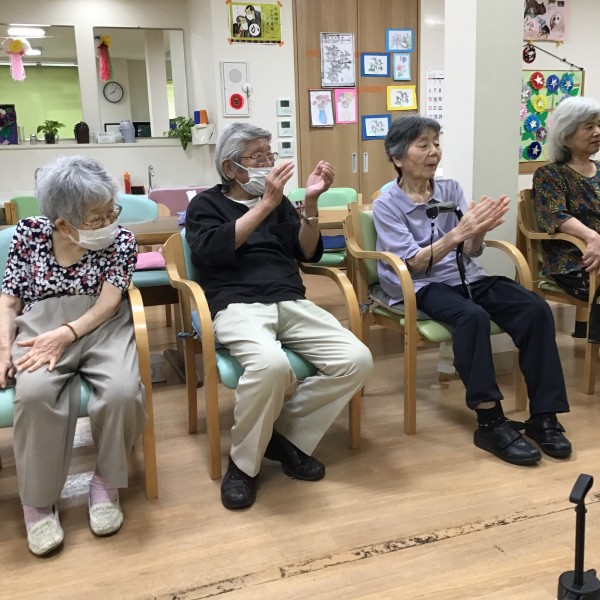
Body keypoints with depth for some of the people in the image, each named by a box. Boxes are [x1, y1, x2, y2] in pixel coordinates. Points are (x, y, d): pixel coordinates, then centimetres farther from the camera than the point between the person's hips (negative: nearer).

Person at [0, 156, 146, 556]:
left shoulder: (121, 240, 2)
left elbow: (108, 304, -7)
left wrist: (63, 336, -22)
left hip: (100, 327, 0)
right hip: (39, 327, 0)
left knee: (122, 391, -32)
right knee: (34, 393, -33)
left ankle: (106, 484, -6)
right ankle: (38, 501, -12)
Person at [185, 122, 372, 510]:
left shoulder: (278, 201, 24)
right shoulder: (206, 205, 12)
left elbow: (309, 254, 14)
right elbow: (212, 252, -9)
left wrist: (311, 203, -2)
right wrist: (265, 205, -11)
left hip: (292, 303, 5)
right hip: (238, 305, -5)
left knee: (357, 360, -20)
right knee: (270, 363, -38)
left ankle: (287, 436, -3)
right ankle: (244, 462, -12)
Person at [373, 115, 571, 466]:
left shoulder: (451, 190, 8)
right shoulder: (387, 204, -4)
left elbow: (471, 252, 2)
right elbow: (414, 263, -14)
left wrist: (479, 231, -22)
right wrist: (458, 232, -26)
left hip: (467, 277, 5)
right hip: (423, 287, -5)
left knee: (536, 309, -20)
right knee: (473, 316, -36)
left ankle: (544, 416, -14)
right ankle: (491, 423, -28)